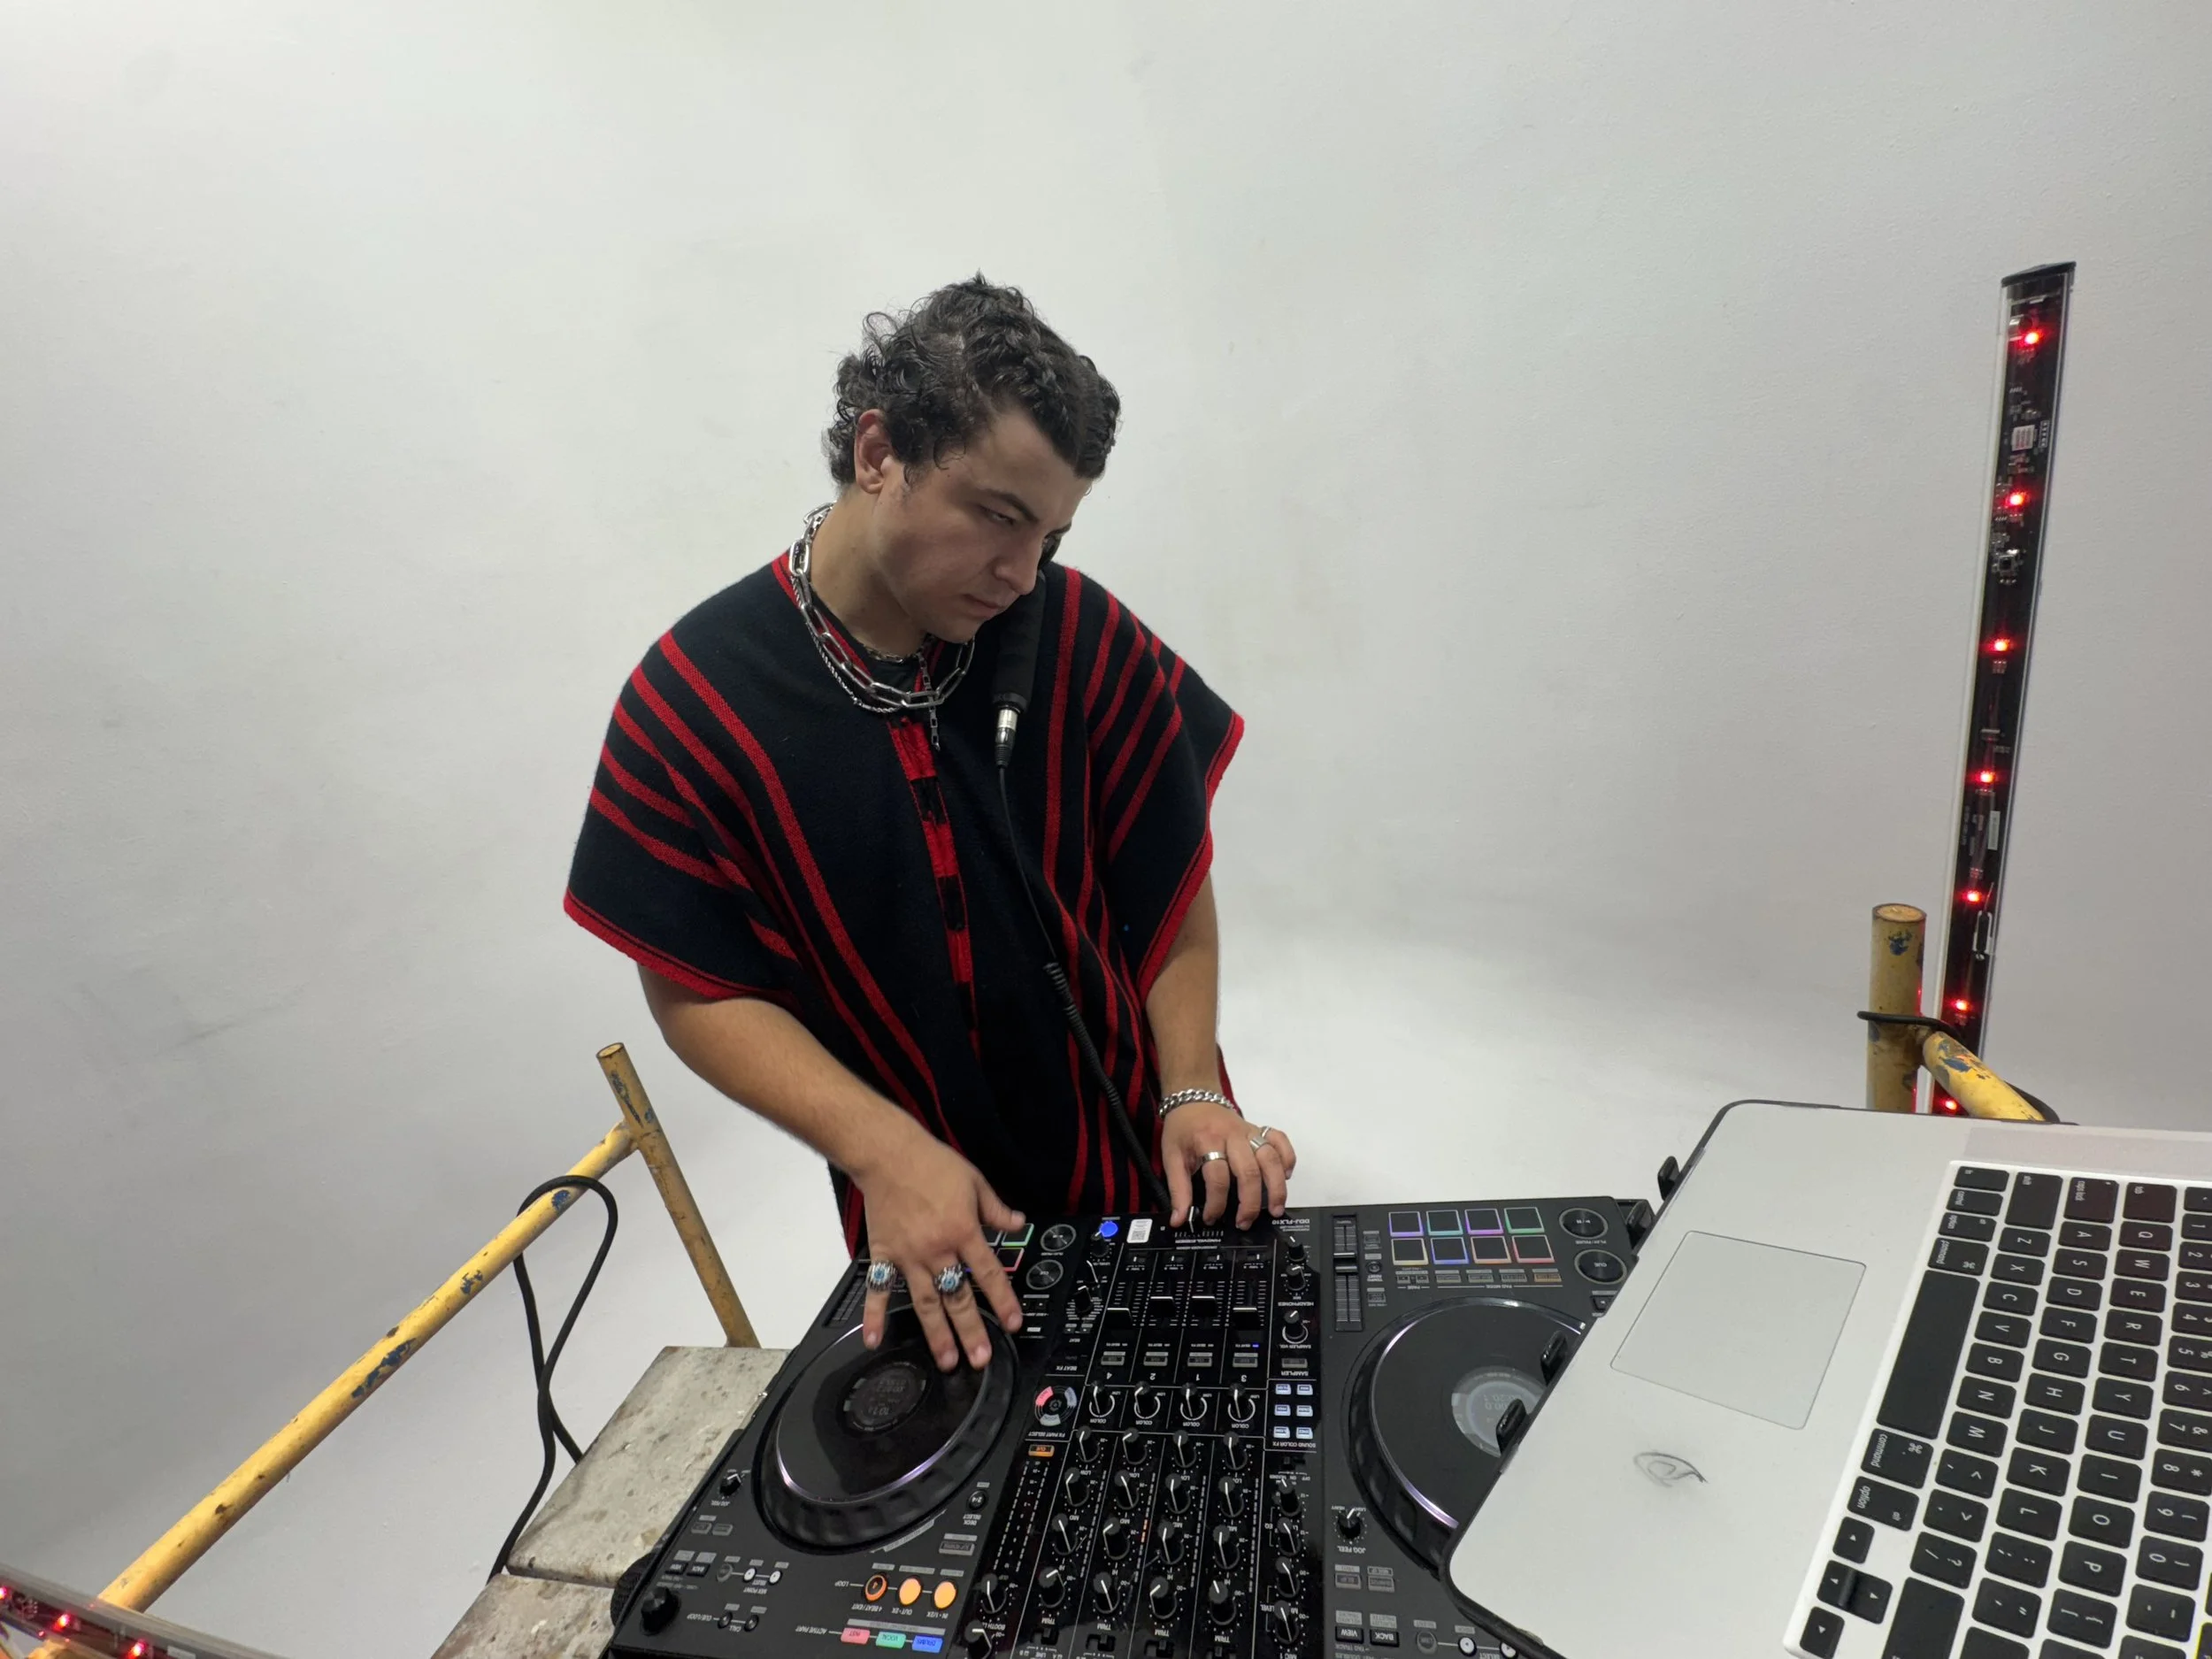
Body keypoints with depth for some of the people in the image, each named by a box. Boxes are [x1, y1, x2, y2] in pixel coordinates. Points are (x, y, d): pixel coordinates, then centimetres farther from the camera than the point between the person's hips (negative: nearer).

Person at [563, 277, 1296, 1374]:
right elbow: (698, 993, -12)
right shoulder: (688, 703, -16)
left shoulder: (1081, 637, -14)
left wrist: (1193, 1093, -15)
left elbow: (1172, 879, -5)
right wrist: (887, 1153, -23)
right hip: (922, 1215, 0)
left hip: (1148, 1169, 1)